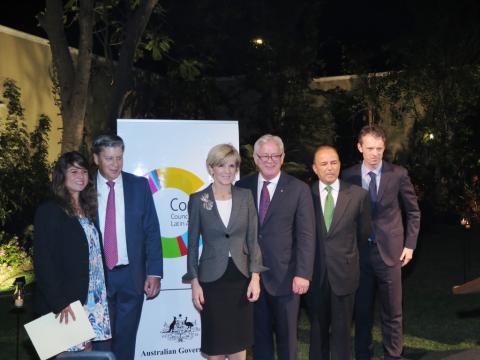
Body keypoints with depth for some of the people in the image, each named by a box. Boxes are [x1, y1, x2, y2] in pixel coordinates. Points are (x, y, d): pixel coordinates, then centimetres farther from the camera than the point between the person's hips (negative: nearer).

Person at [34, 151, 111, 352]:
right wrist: (60, 303, -19)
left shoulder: (88, 210, 13)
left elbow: (94, 255, 13)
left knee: (87, 350, 9)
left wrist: (100, 296, 4)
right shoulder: (49, 211, -7)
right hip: (64, 303, -6)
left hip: (91, 301, 6)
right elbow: (43, 262, -13)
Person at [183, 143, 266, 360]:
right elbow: (193, 244, 0)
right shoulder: (198, 200, -3)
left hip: (241, 277, 2)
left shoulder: (245, 197, 2)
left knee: (240, 341, 9)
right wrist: (194, 282, -4)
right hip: (212, 279, -2)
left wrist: (255, 277, -5)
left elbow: (253, 239, 3)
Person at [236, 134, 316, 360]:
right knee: (259, 333, 14)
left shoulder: (298, 189, -3)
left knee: (286, 335, 11)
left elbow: (306, 235, -7)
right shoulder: (242, 187, 4)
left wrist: (303, 274, -14)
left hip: (284, 275, -2)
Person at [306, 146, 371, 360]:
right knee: (317, 328, 13)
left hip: (344, 272, 0)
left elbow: (363, 232, 9)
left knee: (342, 329, 9)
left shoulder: (358, 195, -2)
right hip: (315, 273, 1)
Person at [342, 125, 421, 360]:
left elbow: (413, 212, 6)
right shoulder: (349, 175, 1)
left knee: (392, 312, 5)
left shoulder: (398, 174, -2)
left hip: (389, 250, -1)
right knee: (362, 310, 11)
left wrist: (410, 244, 0)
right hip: (358, 251, 1)